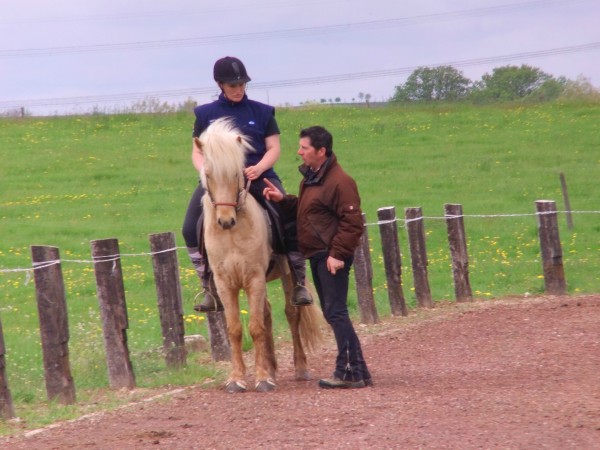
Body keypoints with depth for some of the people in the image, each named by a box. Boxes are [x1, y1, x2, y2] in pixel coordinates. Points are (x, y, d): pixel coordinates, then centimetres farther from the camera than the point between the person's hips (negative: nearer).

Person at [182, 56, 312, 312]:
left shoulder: (262, 112, 8)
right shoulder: (206, 115, 10)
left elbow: (274, 149, 6)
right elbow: (197, 153, 11)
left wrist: (259, 168, -15)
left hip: (257, 176, -1)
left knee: (291, 220, -22)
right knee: (191, 229, -21)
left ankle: (298, 282, -7)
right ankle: (210, 286, -7)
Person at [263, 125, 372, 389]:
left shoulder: (339, 182, -16)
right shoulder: (310, 177, 14)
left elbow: (352, 223, -19)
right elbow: (303, 209, 24)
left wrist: (338, 254, -22)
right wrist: (283, 199, 8)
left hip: (331, 257, -10)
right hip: (317, 255, 10)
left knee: (336, 312, -10)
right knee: (331, 312, 12)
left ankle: (352, 372, -8)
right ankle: (350, 369, 18)